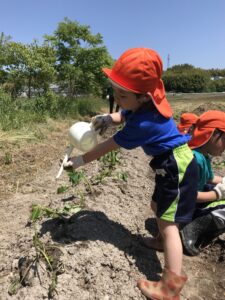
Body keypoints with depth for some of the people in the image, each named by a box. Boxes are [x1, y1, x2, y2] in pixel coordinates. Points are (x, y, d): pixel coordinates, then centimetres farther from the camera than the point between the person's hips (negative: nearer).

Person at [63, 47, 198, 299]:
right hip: (170, 163, 9)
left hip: (177, 166, -9)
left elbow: (109, 146, -23)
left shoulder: (143, 124, -31)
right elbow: (123, 115, 12)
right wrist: (107, 118, -12)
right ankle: (163, 241, 47)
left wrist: (80, 160, -10)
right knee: (157, 205, 24)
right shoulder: (143, 105, -5)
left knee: (167, 222, -7)